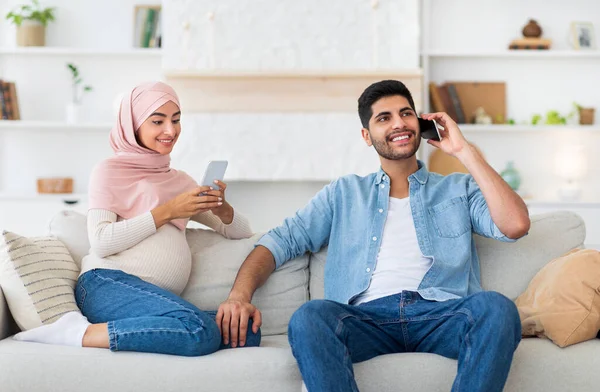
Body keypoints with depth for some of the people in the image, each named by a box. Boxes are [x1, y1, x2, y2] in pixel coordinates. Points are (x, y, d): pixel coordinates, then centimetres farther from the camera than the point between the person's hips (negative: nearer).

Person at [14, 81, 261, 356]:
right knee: (201, 332, -34)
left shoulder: (180, 180, 26)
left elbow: (242, 232, 25)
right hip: (108, 284, -6)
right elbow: (101, 242, -7)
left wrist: (221, 208, 2)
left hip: (157, 298, 6)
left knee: (250, 331, -21)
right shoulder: (110, 170, 9)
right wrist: (167, 212, -8)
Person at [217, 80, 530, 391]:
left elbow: (515, 225, 5)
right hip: (367, 316, 0)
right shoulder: (344, 193, 27)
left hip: (439, 313, 0)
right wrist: (240, 294, -2)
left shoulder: (458, 190, 24)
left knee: (496, 307, -34)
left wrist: (464, 151, 10)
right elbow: (282, 240, 18)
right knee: (308, 317, -33)